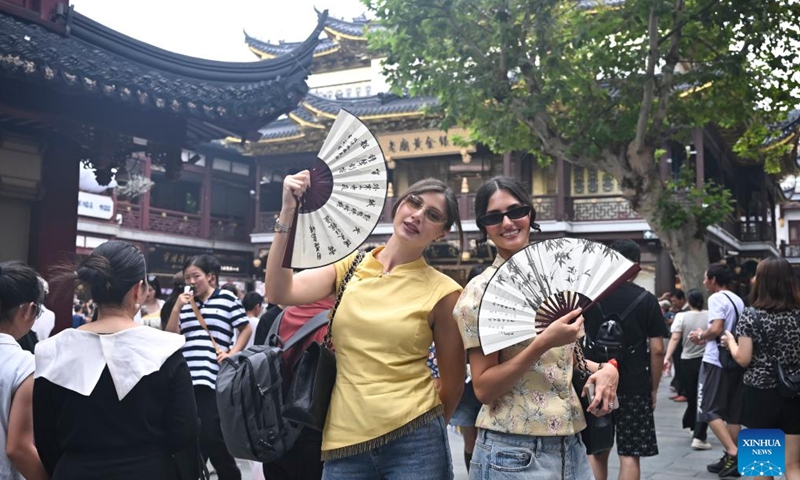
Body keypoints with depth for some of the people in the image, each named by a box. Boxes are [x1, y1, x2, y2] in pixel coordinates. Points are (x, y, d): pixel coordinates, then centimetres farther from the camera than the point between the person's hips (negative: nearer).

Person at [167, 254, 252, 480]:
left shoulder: (227, 298, 2)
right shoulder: (185, 302, 13)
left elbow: (246, 329, 6)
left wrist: (232, 354, -6)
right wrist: (177, 307, -1)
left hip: (214, 378, -4)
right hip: (187, 378, 5)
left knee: (211, 434, -3)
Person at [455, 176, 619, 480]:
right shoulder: (480, 291, -11)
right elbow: (483, 389, -15)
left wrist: (605, 368, -3)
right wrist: (543, 343, -25)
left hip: (572, 447, 6)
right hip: (514, 454, -5)